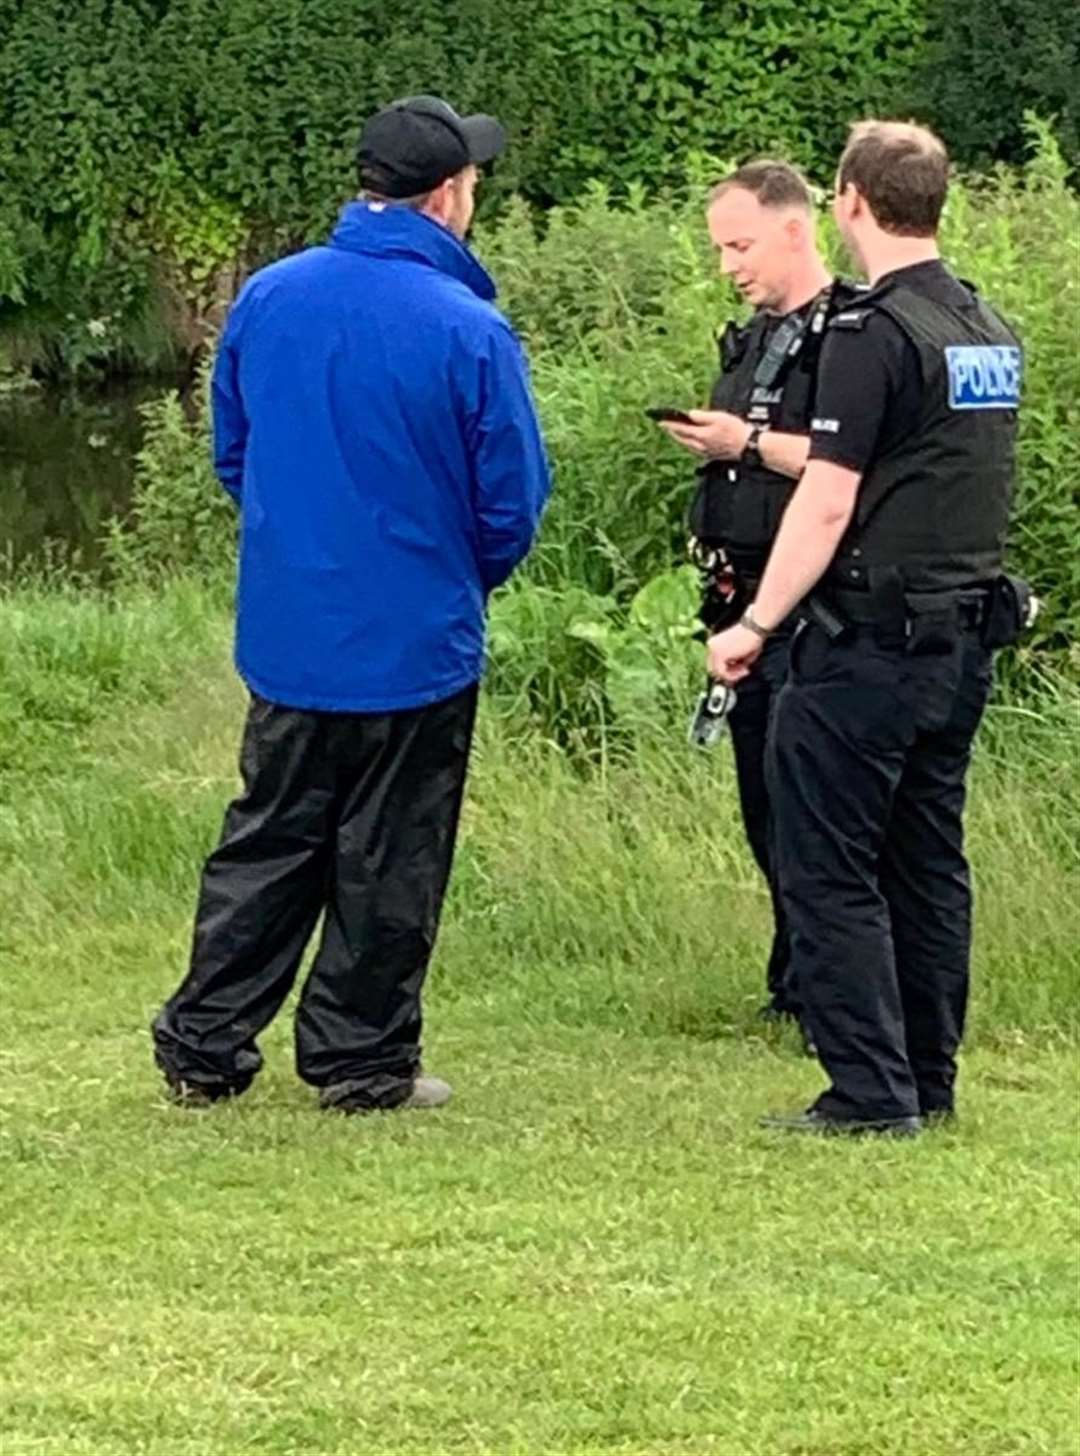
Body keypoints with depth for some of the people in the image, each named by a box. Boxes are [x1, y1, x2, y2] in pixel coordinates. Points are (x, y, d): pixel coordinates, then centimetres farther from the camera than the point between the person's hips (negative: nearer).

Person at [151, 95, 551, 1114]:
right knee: (386, 863, 8)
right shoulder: (468, 331, -18)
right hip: (416, 643, -4)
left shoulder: (266, 299, -3)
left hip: (284, 635, 5)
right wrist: (467, 577, 11)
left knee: (266, 840, 16)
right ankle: (360, 1061, 16)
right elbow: (511, 503, -10)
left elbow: (230, 455, 10)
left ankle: (203, 1046, 17)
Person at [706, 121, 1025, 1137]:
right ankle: (928, 1081, 17)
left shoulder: (873, 334, -15)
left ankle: (871, 1093, -5)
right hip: (963, 641, 8)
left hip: (868, 647, -8)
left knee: (830, 871, -3)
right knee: (927, 864, 13)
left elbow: (828, 501, -17)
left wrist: (756, 624, -12)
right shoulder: (990, 332, 11)